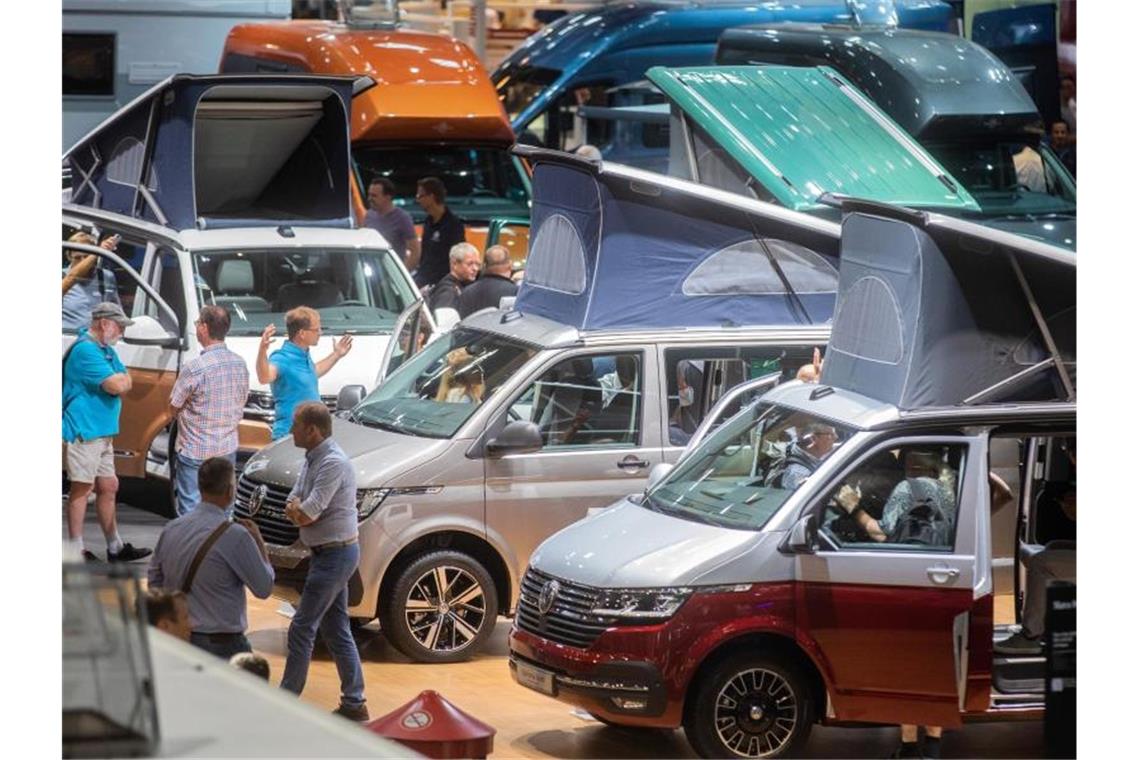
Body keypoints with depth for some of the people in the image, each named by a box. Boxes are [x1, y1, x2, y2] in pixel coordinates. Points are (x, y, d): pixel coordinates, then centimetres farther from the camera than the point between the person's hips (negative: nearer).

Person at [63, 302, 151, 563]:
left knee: (108, 487, 14)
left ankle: (115, 547, 21)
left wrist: (116, 380, -6)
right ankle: (76, 550, 1)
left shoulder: (106, 351, 15)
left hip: (102, 432, 10)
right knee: (82, 488, -4)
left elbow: (126, 382, 13)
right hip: (84, 431, -10)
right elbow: (116, 386, -22)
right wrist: (119, 379, -2)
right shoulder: (86, 350, -17)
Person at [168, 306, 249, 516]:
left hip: (195, 452, -6)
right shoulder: (240, 364, 0)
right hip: (228, 449, 6)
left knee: (190, 512, 2)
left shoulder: (194, 367, -20)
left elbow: (174, 409, -10)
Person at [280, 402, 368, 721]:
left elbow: (307, 513, -25)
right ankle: (354, 703, 17)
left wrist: (298, 510, -4)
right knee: (337, 631, 13)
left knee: (302, 629, -4)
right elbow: (292, 508, 9)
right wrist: (301, 510, -12)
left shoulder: (333, 464, -21)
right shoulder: (312, 459, 10)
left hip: (335, 554, -10)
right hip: (329, 553, 10)